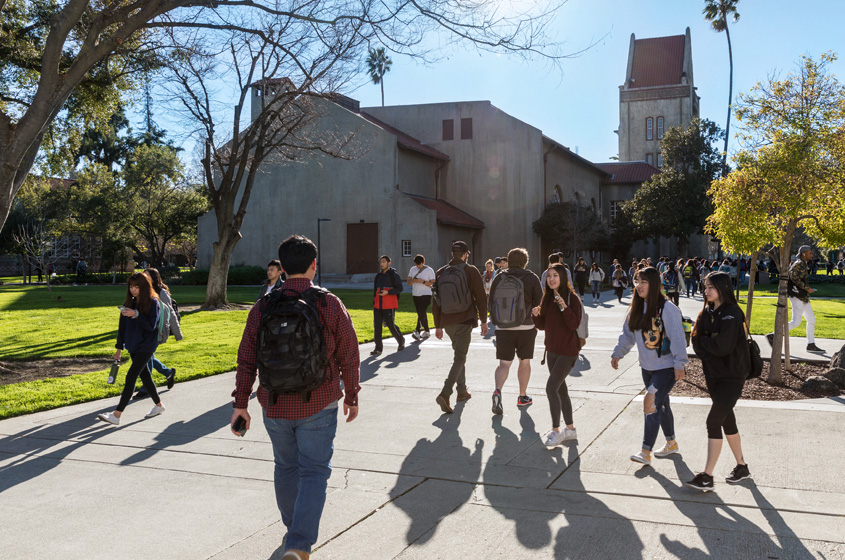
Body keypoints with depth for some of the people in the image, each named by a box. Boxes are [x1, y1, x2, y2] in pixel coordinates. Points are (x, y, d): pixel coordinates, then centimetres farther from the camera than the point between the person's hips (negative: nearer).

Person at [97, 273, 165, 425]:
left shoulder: (153, 303, -10)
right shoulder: (129, 303, 7)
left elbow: (151, 326, -17)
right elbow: (123, 326, 12)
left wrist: (136, 315, -28)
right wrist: (119, 347, 13)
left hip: (146, 346, -7)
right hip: (133, 346, 7)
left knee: (131, 377, -12)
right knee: (144, 375, 15)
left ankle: (116, 415, -15)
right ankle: (158, 405, 32)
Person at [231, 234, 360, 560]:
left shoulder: (263, 307, -3)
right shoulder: (330, 305, -8)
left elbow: (246, 360, -1)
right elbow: (349, 358, -4)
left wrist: (240, 403, 6)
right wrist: (352, 396, 9)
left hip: (275, 406, 3)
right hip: (318, 405, -3)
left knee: (286, 467, 21)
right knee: (313, 472, 4)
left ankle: (293, 529, 38)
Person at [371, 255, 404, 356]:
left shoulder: (394, 275, -2)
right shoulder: (378, 276, 16)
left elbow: (400, 288, -6)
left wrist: (387, 292, -18)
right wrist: (374, 303, 16)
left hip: (389, 306, -6)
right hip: (378, 306, 6)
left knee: (391, 325, -1)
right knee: (377, 326, -1)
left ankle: (401, 341, 24)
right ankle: (378, 348, 3)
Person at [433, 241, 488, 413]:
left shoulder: (441, 273, 8)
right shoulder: (471, 271, -4)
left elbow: (436, 302, 10)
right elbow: (481, 298, -5)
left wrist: (438, 326, 16)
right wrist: (483, 321, 3)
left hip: (447, 321, 5)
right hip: (464, 320, -5)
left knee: (458, 353, 22)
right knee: (459, 357, -5)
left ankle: (462, 390, 28)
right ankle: (445, 394, -21)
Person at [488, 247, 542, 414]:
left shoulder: (499, 278, 5)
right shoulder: (531, 278, -2)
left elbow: (490, 304, 8)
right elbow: (540, 304, -2)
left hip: (503, 327, 2)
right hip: (526, 327, -1)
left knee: (504, 363, 2)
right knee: (524, 361, 13)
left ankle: (498, 391, -22)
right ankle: (522, 397, 21)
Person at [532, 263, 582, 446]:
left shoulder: (571, 298, -13)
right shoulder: (547, 298, 8)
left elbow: (574, 324, -21)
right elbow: (542, 326, 11)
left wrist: (564, 306, -31)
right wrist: (536, 315, -9)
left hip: (568, 351, -8)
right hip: (552, 349, 8)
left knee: (551, 388, -13)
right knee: (561, 389, 14)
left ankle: (556, 431, -2)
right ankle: (570, 428, 26)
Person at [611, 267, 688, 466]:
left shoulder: (667, 308, -17)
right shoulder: (637, 308, 5)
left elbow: (677, 337, -18)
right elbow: (628, 334, 12)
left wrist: (679, 363, -20)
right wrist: (617, 354, 5)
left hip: (666, 367, -7)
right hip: (647, 366, 7)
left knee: (653, 405, -12)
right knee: (661, 405, 18)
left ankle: (646, 451, -8)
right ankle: (671, 443, 35)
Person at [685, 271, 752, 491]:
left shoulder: (732, 314, -17)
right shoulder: (708, 312, 7)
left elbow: (722, 346, -25)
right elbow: (697, 342, 8)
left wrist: (704, 342, -11)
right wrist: (711, 346, -6)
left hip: (732, 376, -8)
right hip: (713, 374, 8)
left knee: (714, 421, -12)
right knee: (727, 420, 16)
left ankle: (707, 477, -8)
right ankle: (741, 467, 32)